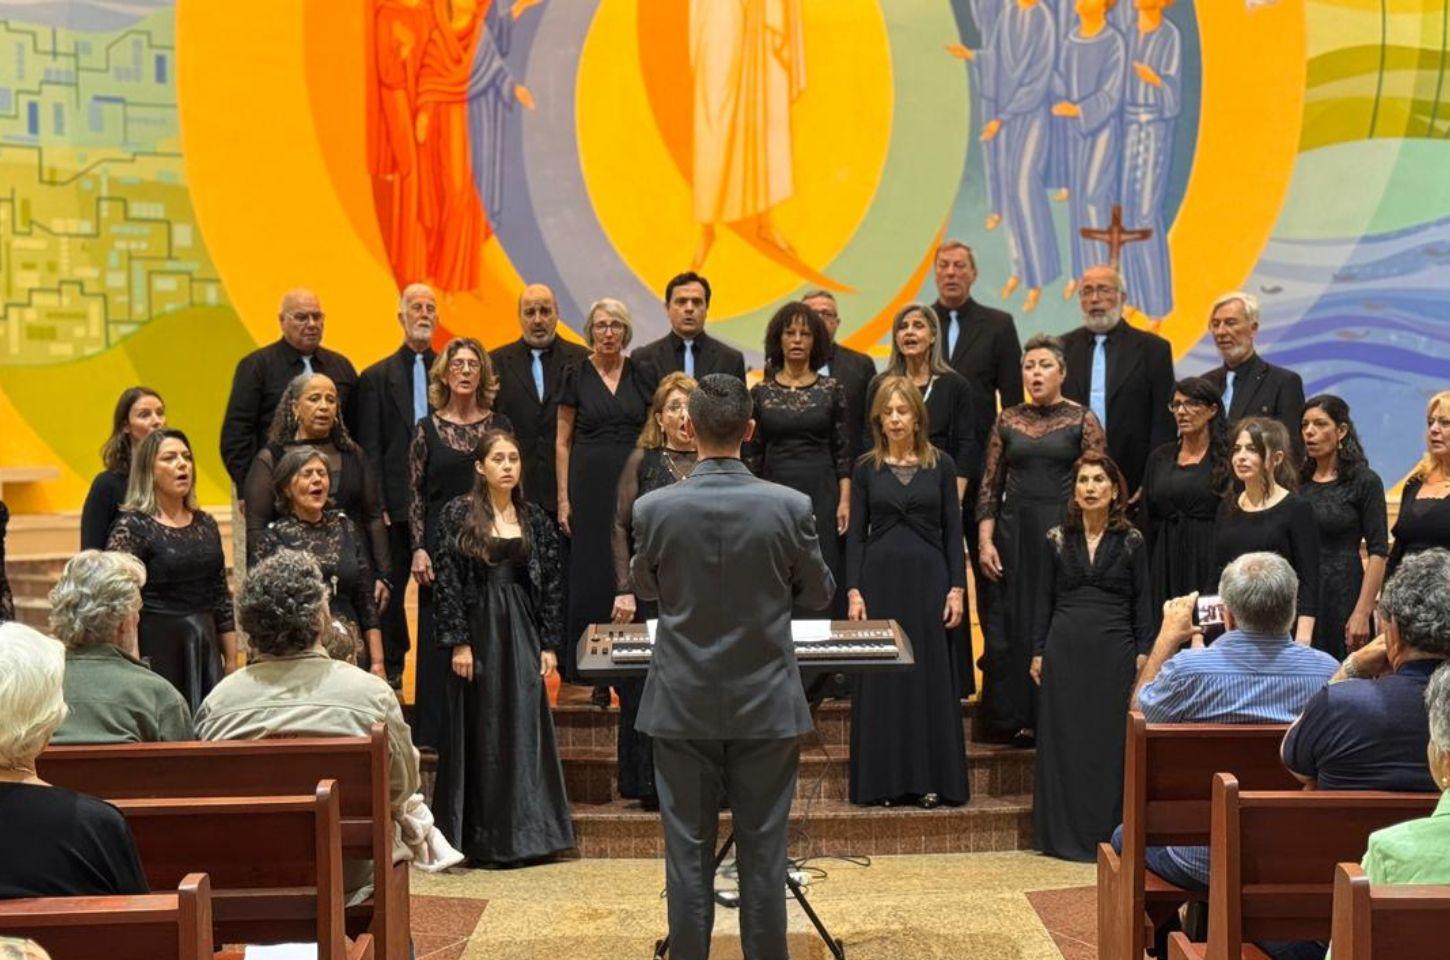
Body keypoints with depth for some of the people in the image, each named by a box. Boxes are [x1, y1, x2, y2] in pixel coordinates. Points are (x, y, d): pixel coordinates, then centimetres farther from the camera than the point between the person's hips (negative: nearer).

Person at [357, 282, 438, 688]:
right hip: (397, 502, -1)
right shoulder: (376, 377, 6)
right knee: (390, 587, 4)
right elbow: (370, 449, 2)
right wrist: (376, 505, -6)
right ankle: (390, 667, 14)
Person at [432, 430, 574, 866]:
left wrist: (549, 645, 1)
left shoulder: (535, 519, 6)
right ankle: (478, 839, 12)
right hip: (477, 631, -3)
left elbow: (552, 584, 6)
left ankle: (525, 832, 12)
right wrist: (458, 642, -11)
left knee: (525, 730, 3)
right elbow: (447, 581, -7)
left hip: (522, 634, 3)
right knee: (480, 733, 3)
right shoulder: (458, 514, -3)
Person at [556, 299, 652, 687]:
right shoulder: (576, 375, 2)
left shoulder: (641, 374, 5)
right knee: (591, 573, 1)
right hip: (590, 483, -1)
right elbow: (563, 441, 4)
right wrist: (563, 498, -2)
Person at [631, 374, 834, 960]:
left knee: (688, 850, 9)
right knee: (763, 851, 9)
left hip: (682, 706, 0)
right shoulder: (789, 507, -12)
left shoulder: (654, 509, -10)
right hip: (765, 704, 0)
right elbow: (819, 594, 3)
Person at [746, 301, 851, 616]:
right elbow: (752, 454, 8)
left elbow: (843, 451, 4)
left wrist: (845, 501, -4)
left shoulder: (832, 389, 4)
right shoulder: (761, 392, 5)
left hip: (822, 493, 0)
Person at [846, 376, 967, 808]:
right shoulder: (866, 468, 5)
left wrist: (957, 587, -4)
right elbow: (856, 533, 4)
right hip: (880, 578, 0)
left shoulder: (941, 465, 4)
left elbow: (953, 530, 4)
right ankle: (884, 780, 8)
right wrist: (853, 591, -5)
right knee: (880, 679, 2)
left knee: (931, 676, 1)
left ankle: (931, 779, 6)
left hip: (928, 578, 0)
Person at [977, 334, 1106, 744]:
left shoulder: (1083, 420, 0)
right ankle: (1017, 718, 14)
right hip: (1013, 535, 3)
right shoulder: (1008, 420, 9)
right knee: (1012, 626, 4)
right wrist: (985, 542, 0)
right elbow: (990, 485, 9)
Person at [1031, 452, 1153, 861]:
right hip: (1065, 651, 1)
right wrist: (1038, 651, 5)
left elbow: (1142, 602, 5)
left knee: (1112, 742, 0)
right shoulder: (1057, 540, 7)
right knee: (1064, 739, 2)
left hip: (1114, 654, -1)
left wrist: (1144, 653, -2)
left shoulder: (1131, 542, 4)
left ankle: (1110, 834, 8)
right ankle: (1064, 833, 10)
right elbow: (1044, 600, 10)